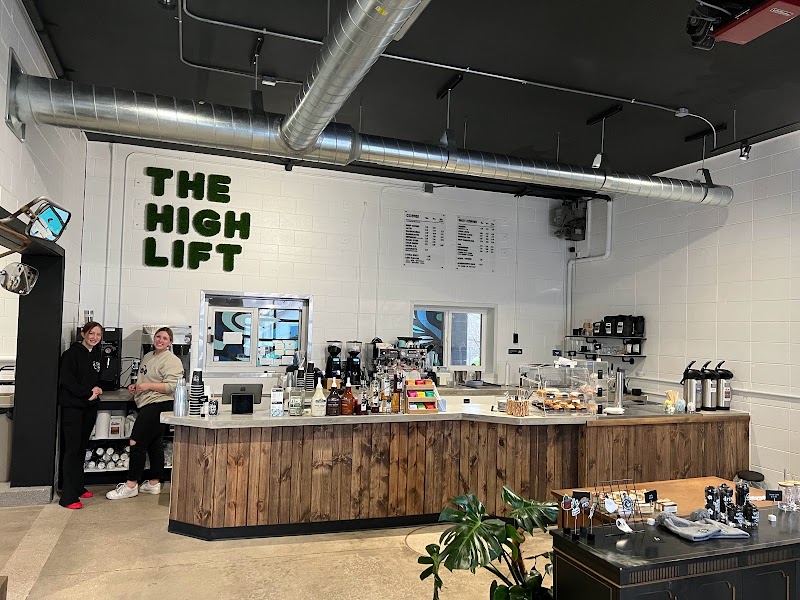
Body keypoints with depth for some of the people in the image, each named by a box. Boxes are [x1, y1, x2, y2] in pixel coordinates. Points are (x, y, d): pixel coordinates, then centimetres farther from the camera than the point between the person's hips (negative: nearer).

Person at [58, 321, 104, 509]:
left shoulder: (96, 355, 13)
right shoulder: (72, 353, -8)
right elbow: (66, 380, -15)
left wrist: (97, 389, 1)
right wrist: (88, 392, -15)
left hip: (90, 407, 7)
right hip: (72, 406, -7)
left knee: (82, 448, 12)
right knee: (72, 449, -7)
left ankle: (78, 487, 22)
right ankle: (68, 496, -5)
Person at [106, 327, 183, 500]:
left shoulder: (172, 361, -11)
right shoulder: (148, 356, 18)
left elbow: (172, 386, -19)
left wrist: (148, 386, -20)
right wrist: (136, 386, 12)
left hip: (158, 405, -9)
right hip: (147, 405, 9)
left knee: (137, 442, -9)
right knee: (154, 445, 13)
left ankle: (131, 485, 0)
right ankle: (154, 484, 21)